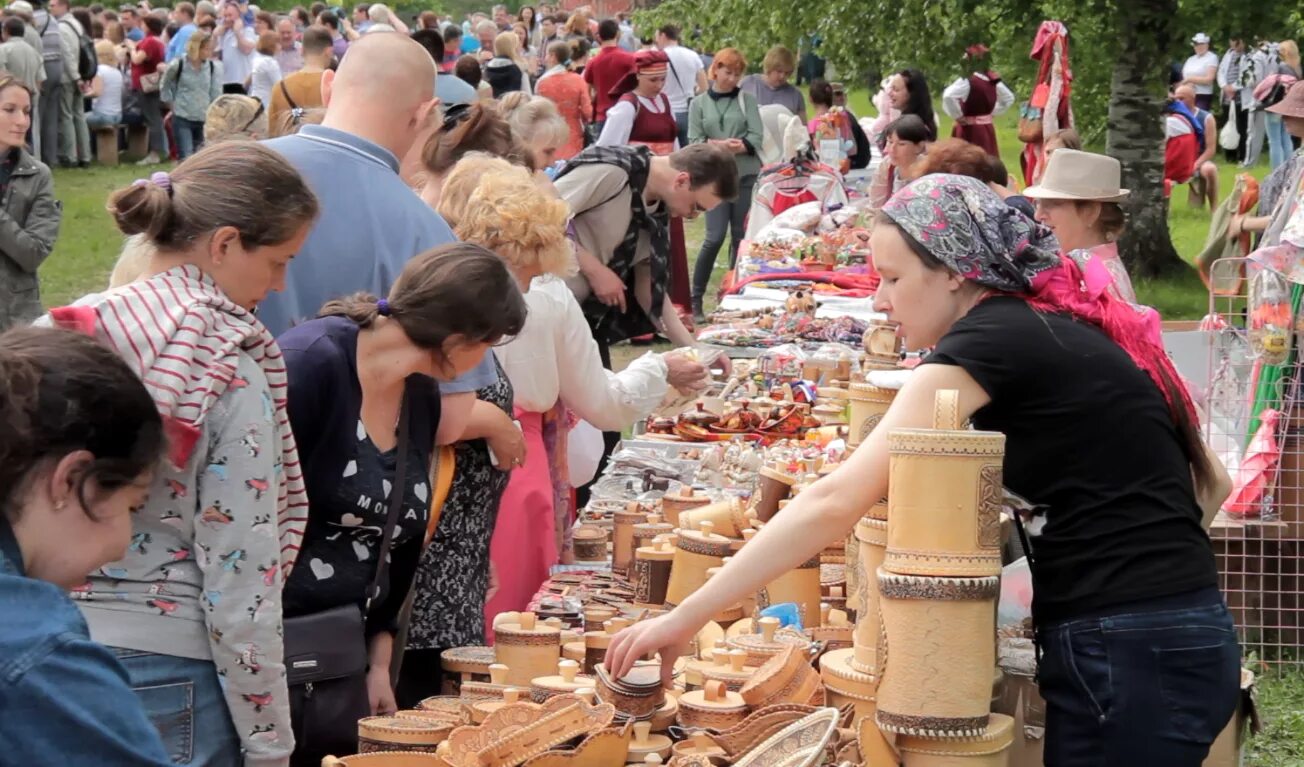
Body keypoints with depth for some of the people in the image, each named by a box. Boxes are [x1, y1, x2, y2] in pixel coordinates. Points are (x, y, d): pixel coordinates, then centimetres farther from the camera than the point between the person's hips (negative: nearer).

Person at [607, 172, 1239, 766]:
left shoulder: (986, 344, -10)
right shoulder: (1065, 329, 15)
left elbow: (835, 502, -17)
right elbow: (1209, 483, 17)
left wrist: (684, 617, -16)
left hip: (1126, 659, -8)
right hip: (1186, 643, 8)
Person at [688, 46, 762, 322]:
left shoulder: (746, 101, 11)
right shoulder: (699, 104, 9)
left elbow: (757, 136, 1)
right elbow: (694, 141, 0)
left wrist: (739, 147, -18)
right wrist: (720, 145, -16)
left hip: (746, 175, 2)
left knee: (741, 237, 3)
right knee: (715, 237, -11)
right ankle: (695, 299, -1)